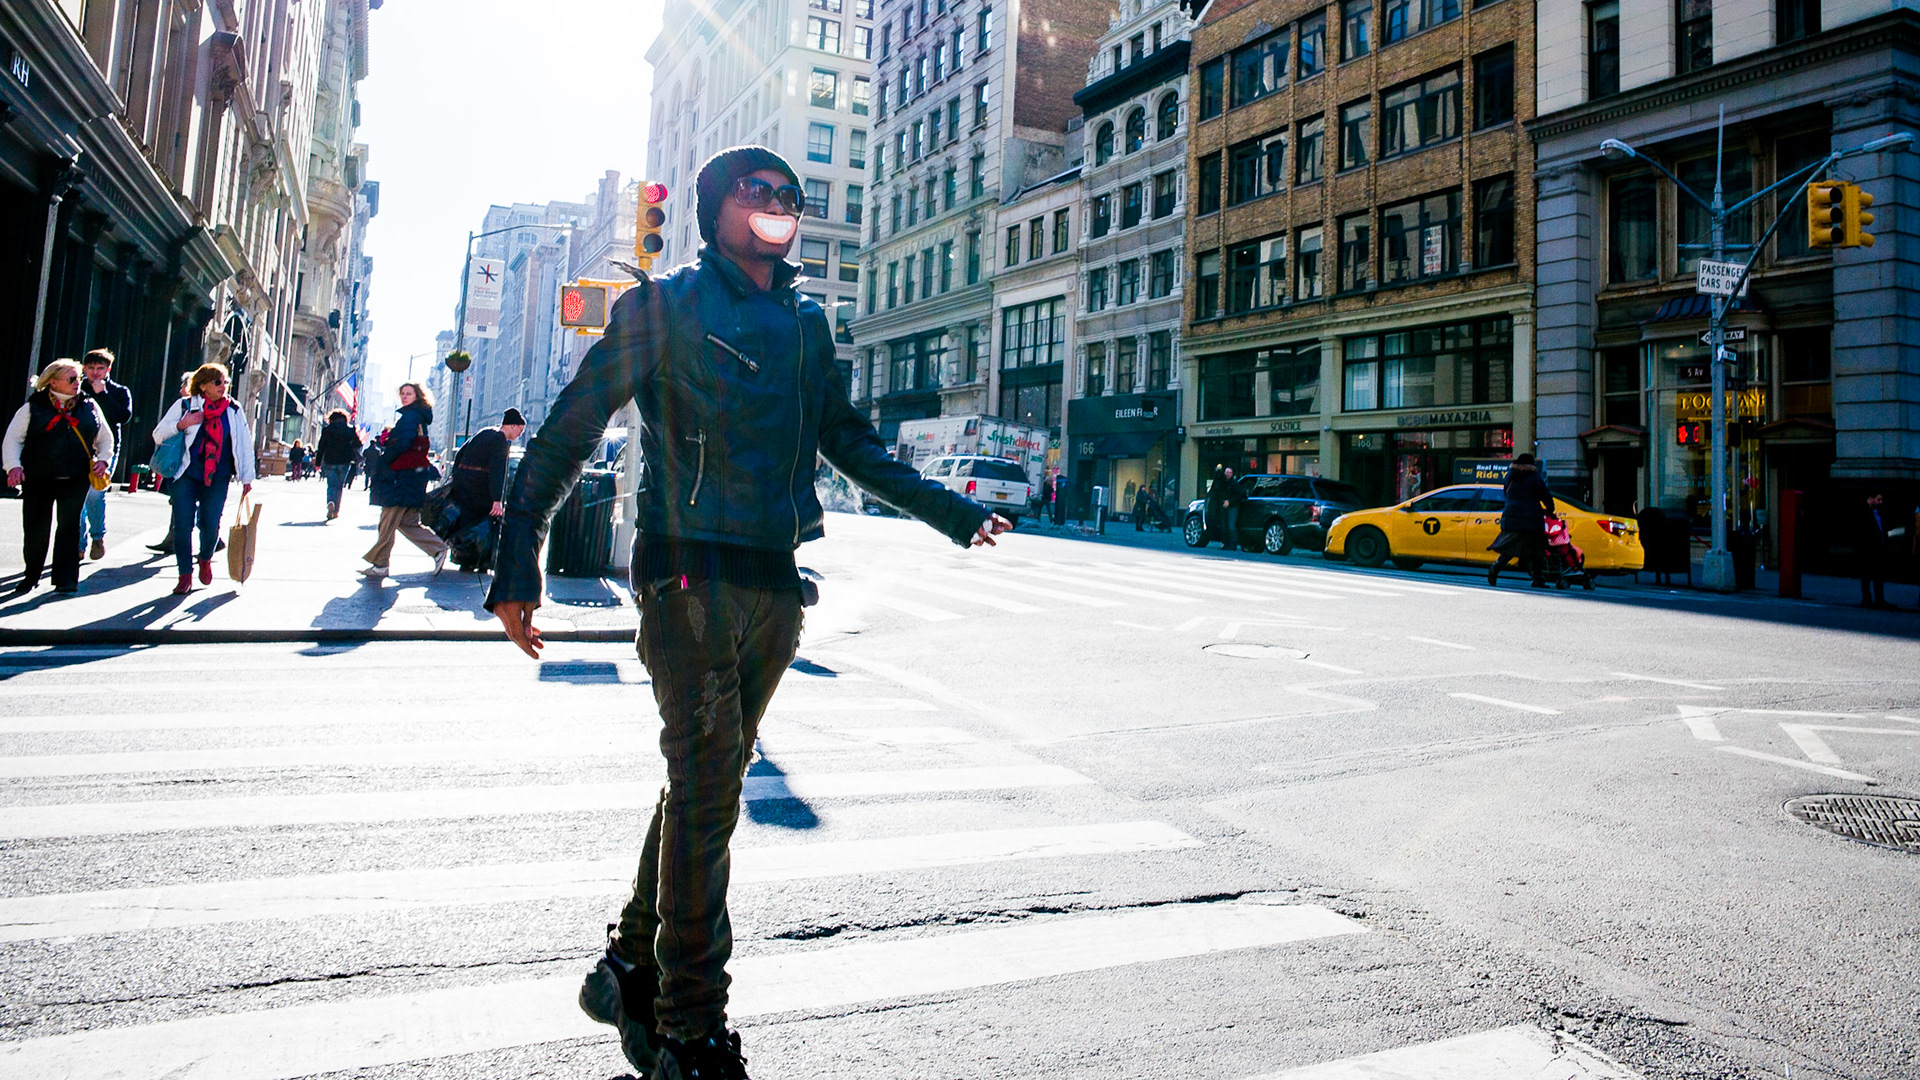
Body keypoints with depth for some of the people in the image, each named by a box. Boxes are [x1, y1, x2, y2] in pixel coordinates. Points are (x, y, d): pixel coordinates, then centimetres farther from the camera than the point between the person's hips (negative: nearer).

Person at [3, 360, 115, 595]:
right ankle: (31, 576, 22)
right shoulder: (33, 407, 2)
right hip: (38, 479, -1)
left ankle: (65, 580, -2)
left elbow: (105, 437, 18)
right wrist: (14, 466, -12)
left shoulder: (90, 407, 10)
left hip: (76, 479, 1)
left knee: (69, 526, -6)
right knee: (35, 529, 3)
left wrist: (103, 460, 2)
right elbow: (13, 439, 1)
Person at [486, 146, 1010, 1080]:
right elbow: (569, 432, -1)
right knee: (707, 788, -7)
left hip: (775, 586, 6)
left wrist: (950, 512, 20)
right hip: (690, 577, -6)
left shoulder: (806, 327, 16)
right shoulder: (665, 308, 1)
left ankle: (634, 972, 28)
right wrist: (517, 565, -10)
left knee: (707, 784, 11)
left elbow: (852, 446, 24)